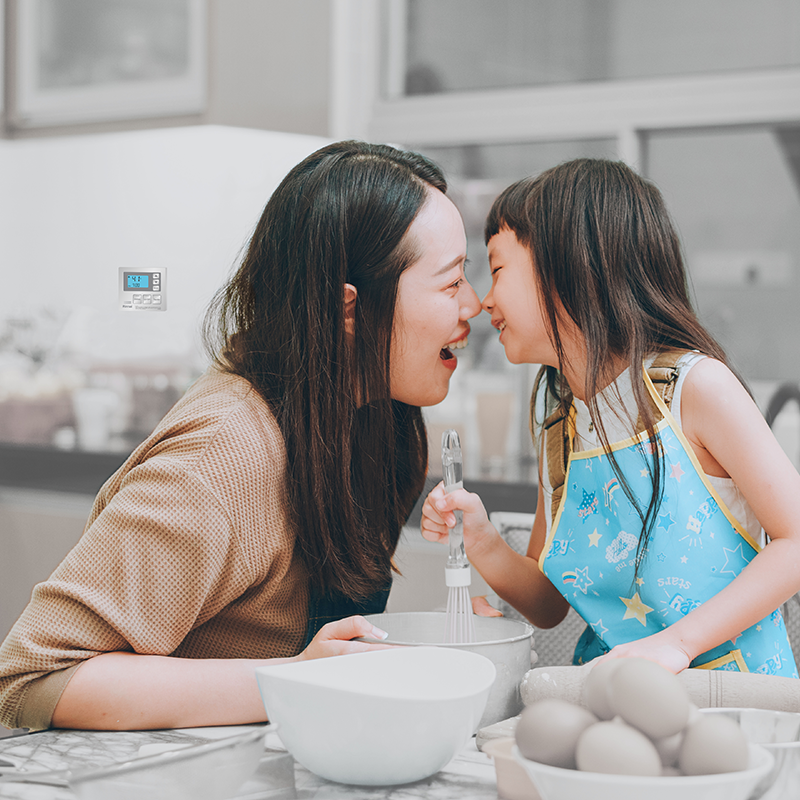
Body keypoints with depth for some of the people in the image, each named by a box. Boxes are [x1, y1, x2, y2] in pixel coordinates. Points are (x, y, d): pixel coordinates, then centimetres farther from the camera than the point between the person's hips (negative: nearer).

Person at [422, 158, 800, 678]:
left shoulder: (694, 386, -9)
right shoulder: (558, 426, 8)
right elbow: (549, 605, 13)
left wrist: (676, 641, -20)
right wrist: (483, 545, -6)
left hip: (735, 689, -5)